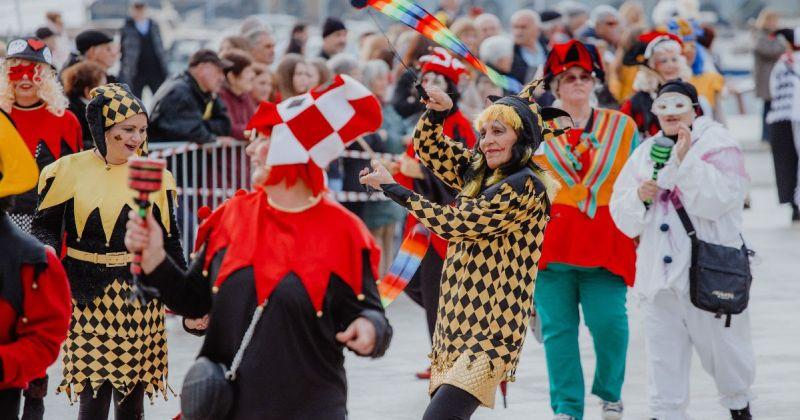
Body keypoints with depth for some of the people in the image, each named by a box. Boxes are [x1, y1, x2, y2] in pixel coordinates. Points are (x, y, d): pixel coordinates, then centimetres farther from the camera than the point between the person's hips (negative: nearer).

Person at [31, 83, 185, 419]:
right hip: (87, 296, -2)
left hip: (140, 297, 2)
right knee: (94, 391, -7)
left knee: (133, 391, 5)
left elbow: (168, 239, 11)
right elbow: (45, 224, 2)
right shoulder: (70, 171, -1)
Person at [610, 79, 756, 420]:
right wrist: (638, 196, -8)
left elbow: (718, 199, -18)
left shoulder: (718, 145, -3)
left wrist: (685, 160, -24)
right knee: (663, 349, 4)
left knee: (722, 344, 7)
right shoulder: (645, 153, 14)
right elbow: (621, 213, 13)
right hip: (658, 269, 4)